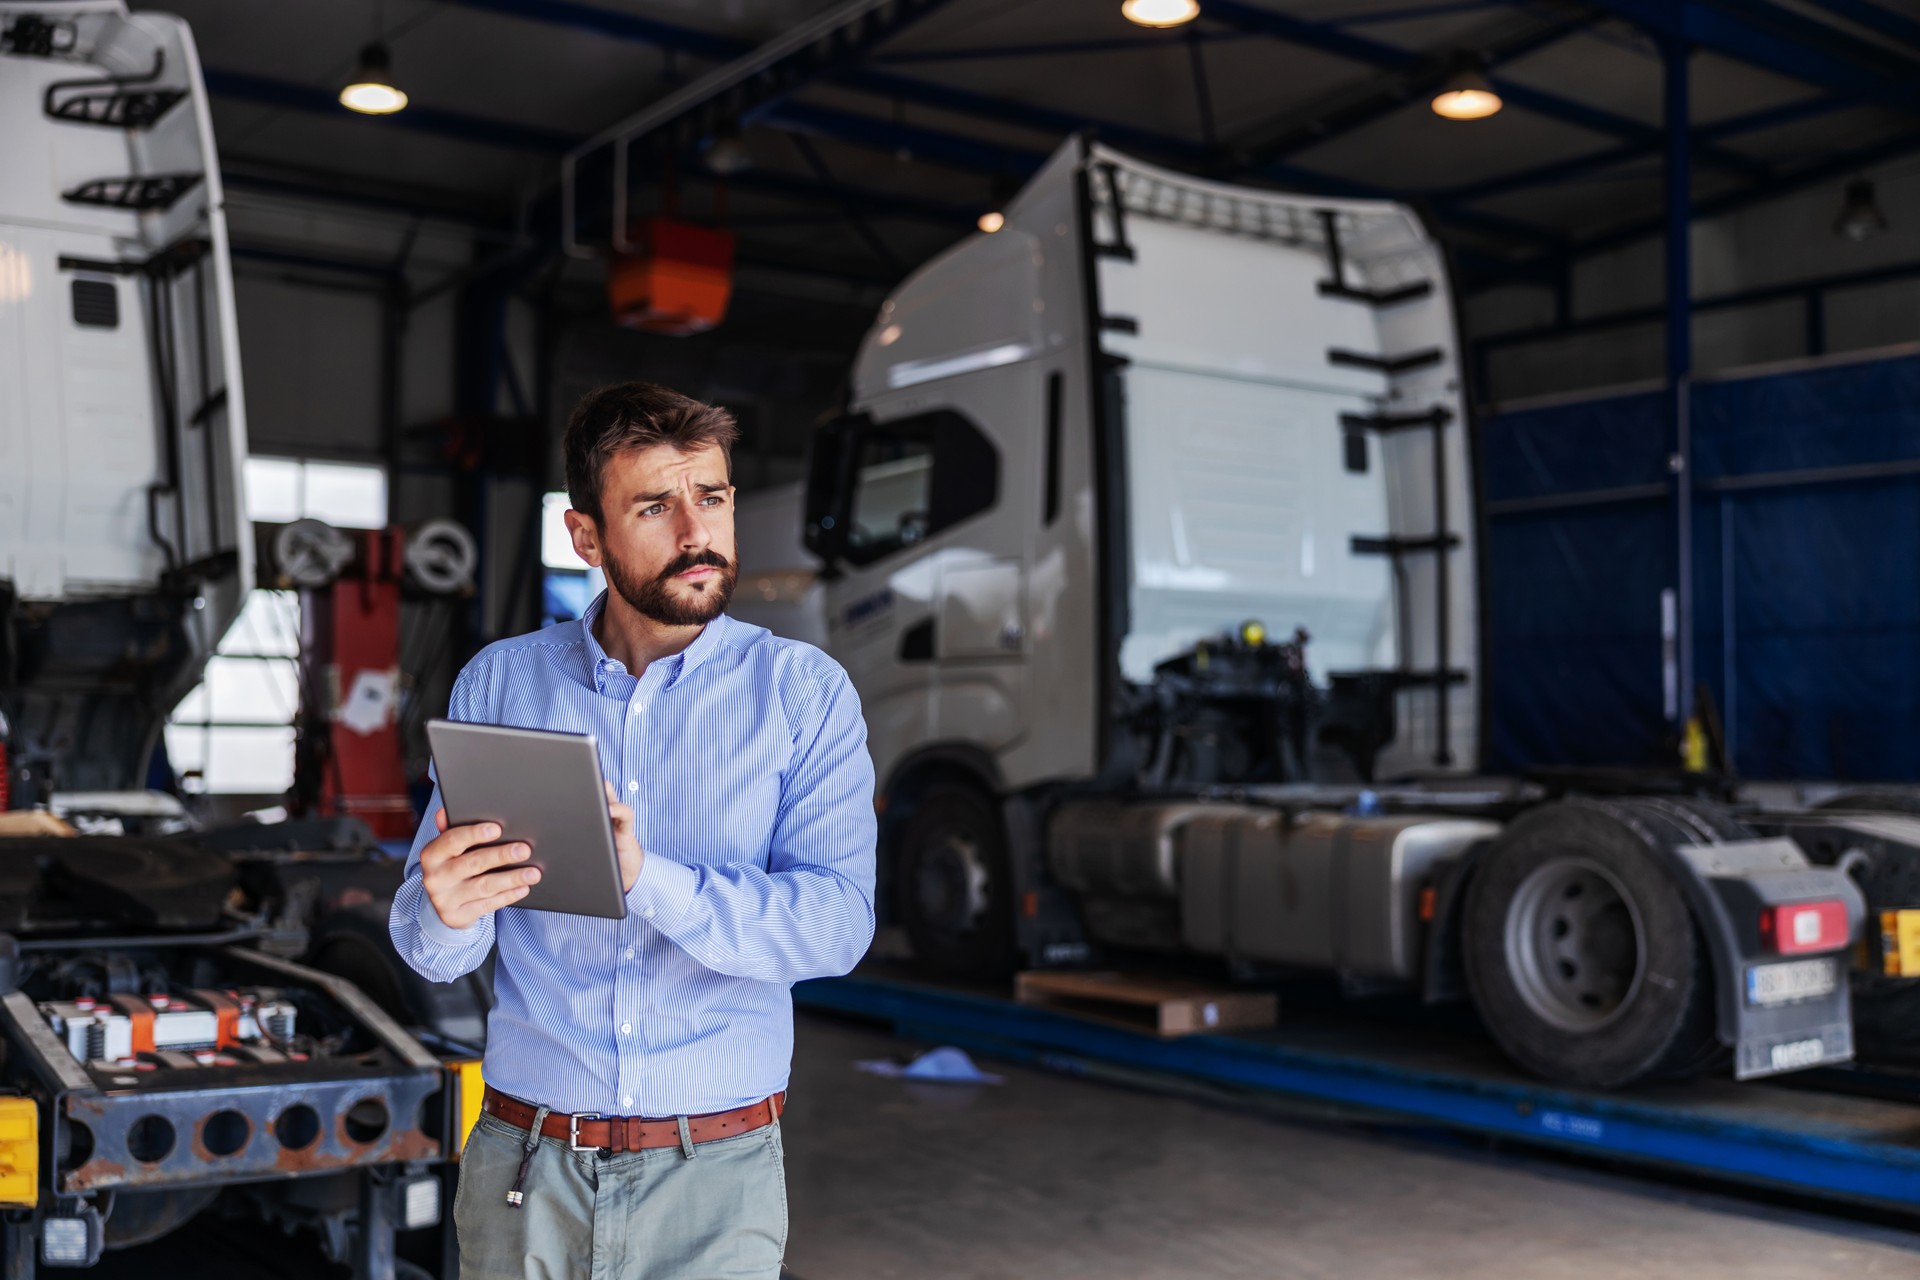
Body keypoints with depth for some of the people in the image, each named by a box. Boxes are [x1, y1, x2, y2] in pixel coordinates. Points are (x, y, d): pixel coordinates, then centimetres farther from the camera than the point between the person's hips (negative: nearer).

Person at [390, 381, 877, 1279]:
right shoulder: (498, 683, 2)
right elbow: (431, 952, -1)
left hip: (714, 1173, -1)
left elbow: (837, 922, -15)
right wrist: (446, 910, -24)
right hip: (527, 1169, 2)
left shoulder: (804, 691, -4)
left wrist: (646, 880, -30)